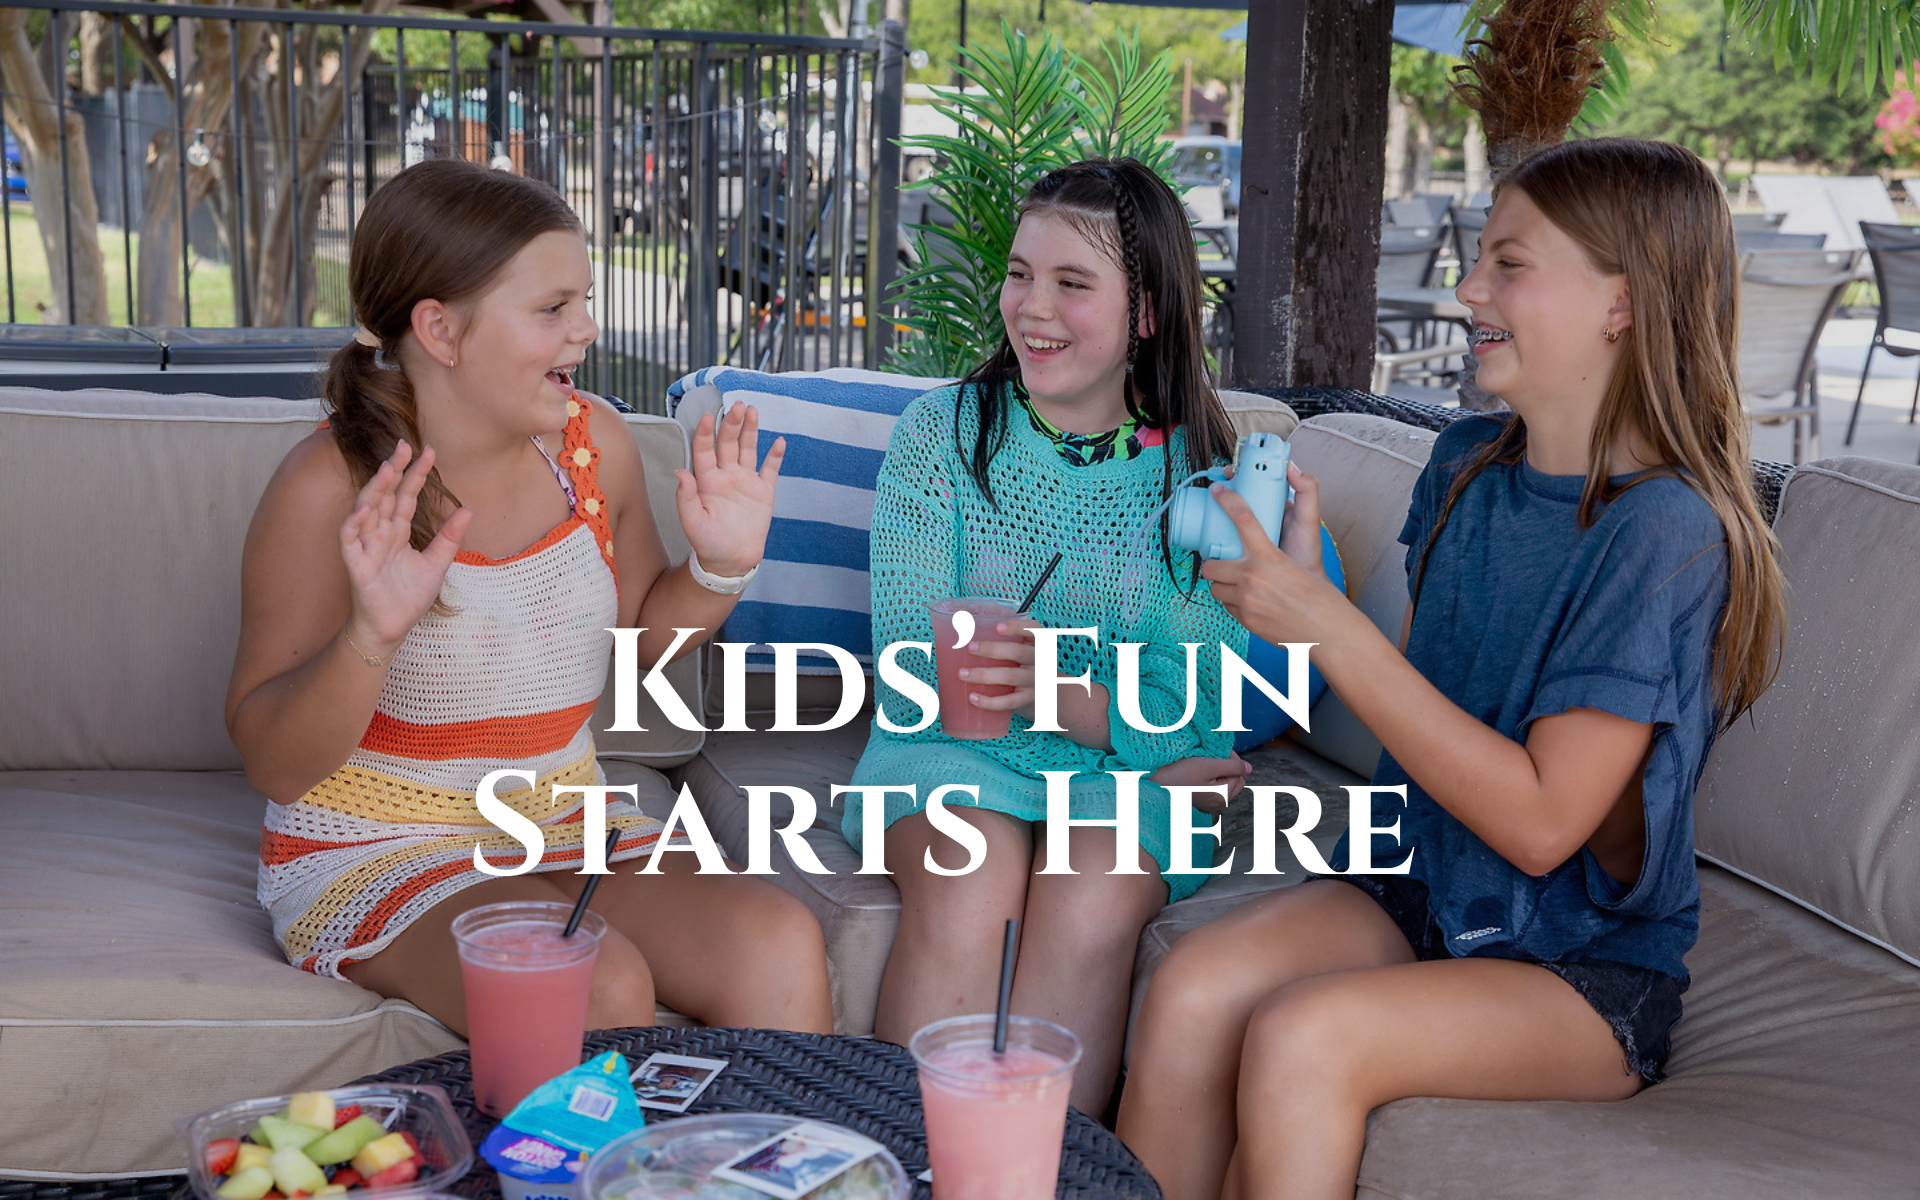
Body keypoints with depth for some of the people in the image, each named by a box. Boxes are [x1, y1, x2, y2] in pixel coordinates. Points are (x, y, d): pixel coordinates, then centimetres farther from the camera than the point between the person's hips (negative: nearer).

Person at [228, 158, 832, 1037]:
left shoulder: (591, 441, 0)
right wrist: (373, 633, -32)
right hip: (373, 854, -5)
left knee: (781, 947, -20)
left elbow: (642, 631, 18)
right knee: (599, 987, -31)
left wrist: (721, 568, -3)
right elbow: (274, 766, -15)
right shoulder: (332, 490, -15)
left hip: (568, 828, 5)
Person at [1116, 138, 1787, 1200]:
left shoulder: (1663, 534, -18)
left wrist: (1328, 627, -24)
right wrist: (1298, 583, -5)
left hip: (1589, 968, -6)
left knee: (1301, 1036, -30)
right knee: (1191, 987, -22)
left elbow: (1540, 822, -22)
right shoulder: (1467, 465, 5)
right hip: (1415, 887, 6)